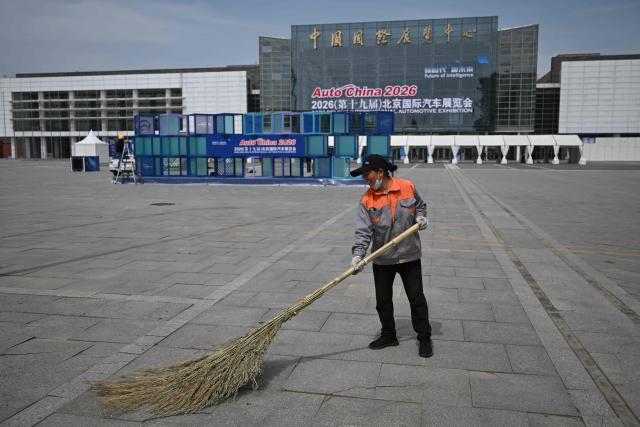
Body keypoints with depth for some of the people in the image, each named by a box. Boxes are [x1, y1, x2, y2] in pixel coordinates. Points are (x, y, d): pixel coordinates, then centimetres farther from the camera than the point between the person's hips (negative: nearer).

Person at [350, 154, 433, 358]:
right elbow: (363, 231, -15)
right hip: (382, 259, 1)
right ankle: (388, 336, 32)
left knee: (416, 297, 7)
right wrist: (358, 254, -27)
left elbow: (420, 205, 12)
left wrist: (420, 217, -9)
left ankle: (424, 338, 23)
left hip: (409, 256, -1)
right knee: (383, 300, 11)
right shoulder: (367, 200, -10)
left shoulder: (407, 187, -8)